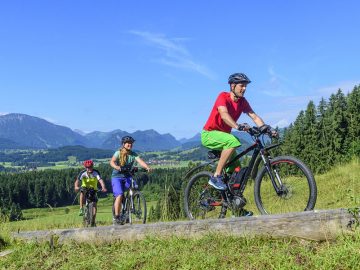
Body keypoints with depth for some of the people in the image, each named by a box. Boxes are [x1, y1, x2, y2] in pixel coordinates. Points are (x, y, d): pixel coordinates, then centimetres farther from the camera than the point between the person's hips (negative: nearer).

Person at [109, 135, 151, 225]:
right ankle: (116, 217, -9)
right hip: (117, 177, -4)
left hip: (127, 177, 4)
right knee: (120, 195, -20)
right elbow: (112, 162, -24)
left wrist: (147, 167, -36)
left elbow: (140, 161, -17)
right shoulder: (118, 153, -9)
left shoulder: (133, 154, 0)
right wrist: (117, 167, -44)